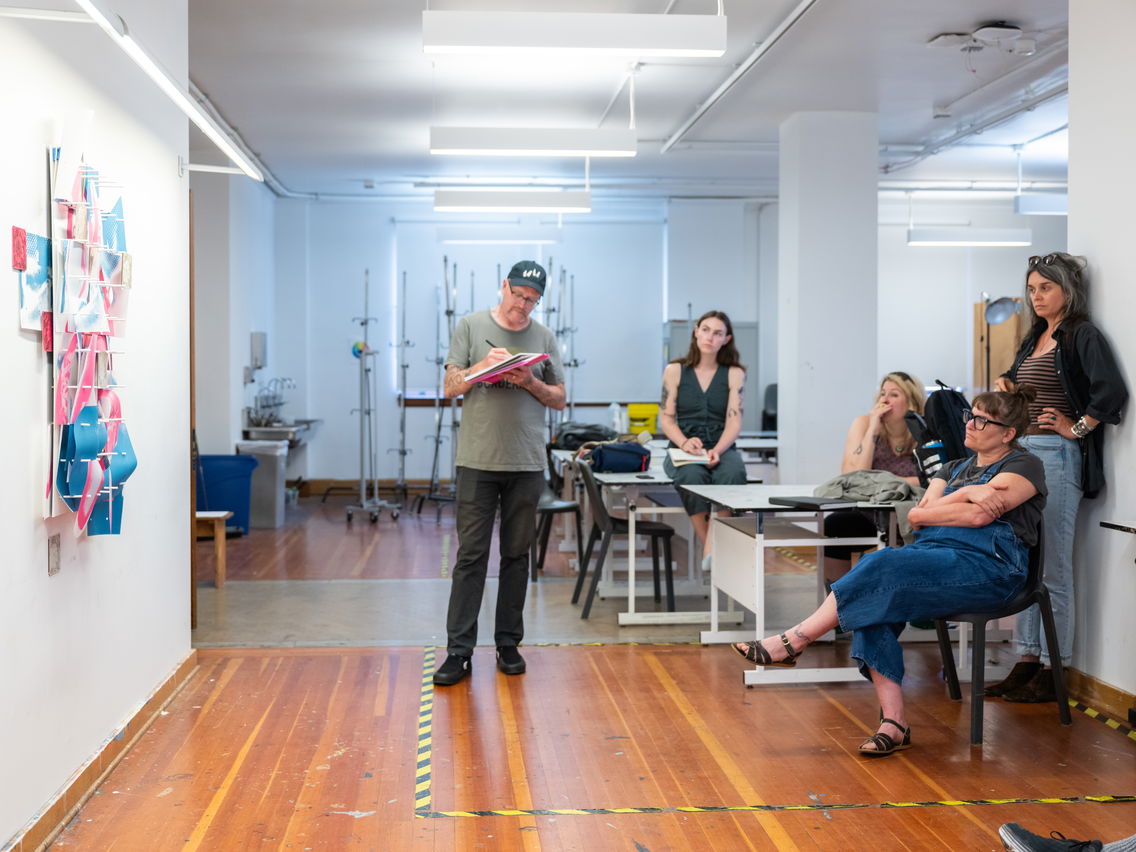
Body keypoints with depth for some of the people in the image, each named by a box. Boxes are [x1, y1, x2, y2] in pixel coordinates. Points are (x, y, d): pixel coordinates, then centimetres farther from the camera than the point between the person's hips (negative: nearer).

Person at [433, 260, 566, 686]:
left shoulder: (544, 337, 9)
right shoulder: (471, 326, 4)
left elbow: (559, 399, 9)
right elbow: (451, 387, 2)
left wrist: (529, 382, -9)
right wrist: (482, 366, -15)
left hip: (527, 463, 2)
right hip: (478, 460, -2)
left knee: (517, 555, 9)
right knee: (470, 555, -2)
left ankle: (508, 643, 18)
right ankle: (459, 649, 1)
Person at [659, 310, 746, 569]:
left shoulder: (734, 374, 8)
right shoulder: (675, 371, 8)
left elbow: (734, 422, -1)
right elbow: (666, 419, 4)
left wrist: (717, 451, -20)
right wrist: (684, 443, -17)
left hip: (722, 449, 0)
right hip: (683, 450, 0)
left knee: (733, 473, -36)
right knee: (692, 476, -37)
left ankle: (712, 550, -38)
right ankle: (711, 547, -27)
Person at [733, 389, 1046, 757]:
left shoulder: (1024, 465, 7)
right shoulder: (954, 468, 28)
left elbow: (979, 515, -10)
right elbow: (916, 515, 11)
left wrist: (936, 509, 4)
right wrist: (965, 494, 0)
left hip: (985, 565, -7)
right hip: (931, 554, 7)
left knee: (883, 566, -31)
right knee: (873, 605, -27)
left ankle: (792, 642, -23)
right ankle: (893, 723, -27)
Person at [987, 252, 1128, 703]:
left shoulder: (1082, 336, -8)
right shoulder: (1035, 338, 17)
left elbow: (1112, 391, -23)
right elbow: (1014, 378, 38)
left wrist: (1077, 428, -14)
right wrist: (1004, 381, 17)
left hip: (1058, 457, -9)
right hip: (1023, 453, 9)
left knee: (1053, 566, -5)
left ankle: (1052, 671, 1)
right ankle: (1027, 661, 17)